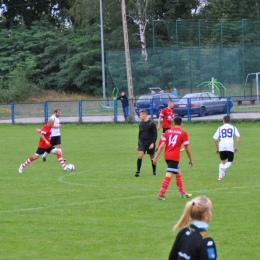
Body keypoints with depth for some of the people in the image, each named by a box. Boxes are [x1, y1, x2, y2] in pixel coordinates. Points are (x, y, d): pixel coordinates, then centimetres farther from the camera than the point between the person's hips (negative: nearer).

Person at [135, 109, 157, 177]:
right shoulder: (141, 124, 7)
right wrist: (138, 144, 18)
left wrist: (153, 143, -17)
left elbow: (155, 134, -9)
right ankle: (138, 171, -14)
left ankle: (154, 172, 22)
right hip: (142, 142, 3)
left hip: (150, 143, -3)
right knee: (140, 155, -15)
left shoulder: (151, 124, -10)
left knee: (152, 157, 7)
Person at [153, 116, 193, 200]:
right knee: (169, 175, -8)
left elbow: (162, 146, 2)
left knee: (178, 173, 20)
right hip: (174, 157, -6)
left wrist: (156, 157, 2)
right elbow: (187, 149, 3)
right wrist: (191, 160, 14)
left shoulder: (167, 131, 10)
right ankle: (161, 194, -16)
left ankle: (183, 193, 26)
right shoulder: (183, 133, -1)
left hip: (167, 156, 6)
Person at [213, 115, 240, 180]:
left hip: (222, 146, 1)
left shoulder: (220, 128, 16)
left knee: (222, 161, 16)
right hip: (230, 147, -1)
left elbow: (215, 139, 12)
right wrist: (237, 147, 6)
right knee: (230, 161, 13)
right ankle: (224, 168, -20)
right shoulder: (233, 128, 14)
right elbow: (238, 137, 2)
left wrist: (217, 148, 22)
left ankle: (220, 176, 3)